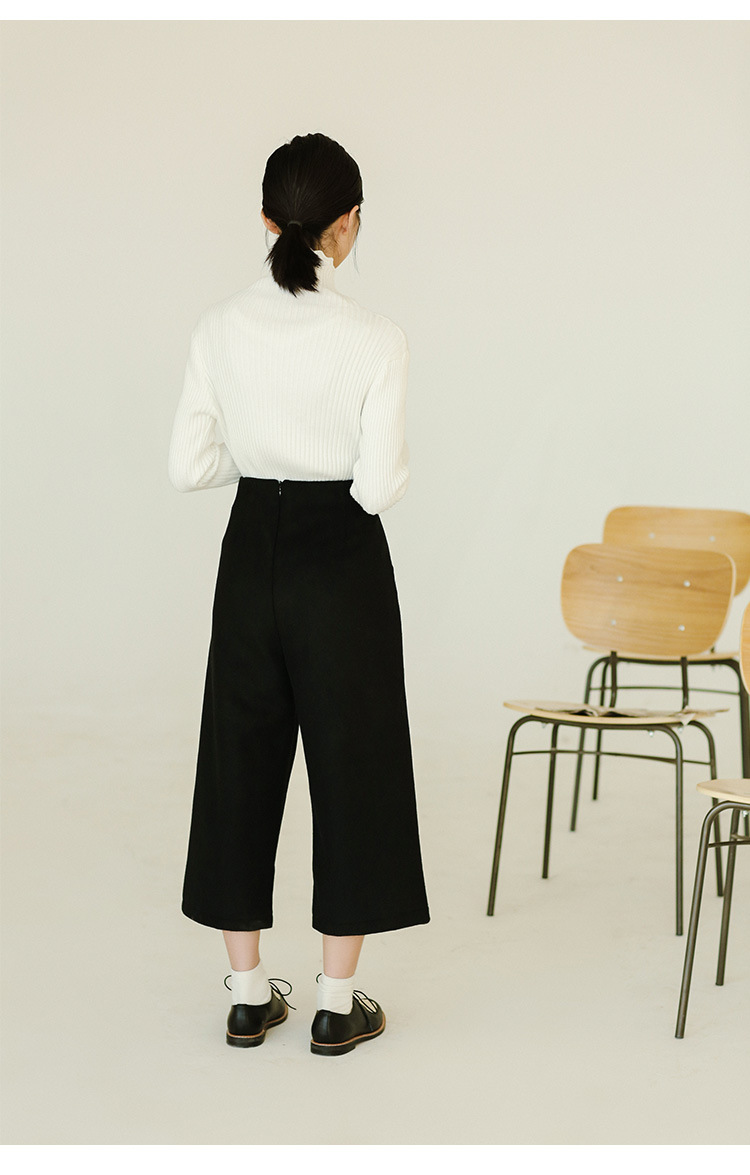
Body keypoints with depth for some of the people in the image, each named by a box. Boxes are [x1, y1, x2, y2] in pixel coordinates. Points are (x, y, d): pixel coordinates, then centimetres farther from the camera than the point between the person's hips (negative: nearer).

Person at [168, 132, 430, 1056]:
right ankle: (336, 1005, 13)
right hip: (340, 563, -4)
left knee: (241, 760, 13)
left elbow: (188, 466, -1)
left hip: (251, 555, 4)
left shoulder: (219, 328, -3)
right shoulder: (374, 340, -14)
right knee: (351, 767, 7)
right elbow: (378, 485, -15)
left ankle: (248, 995, 19)